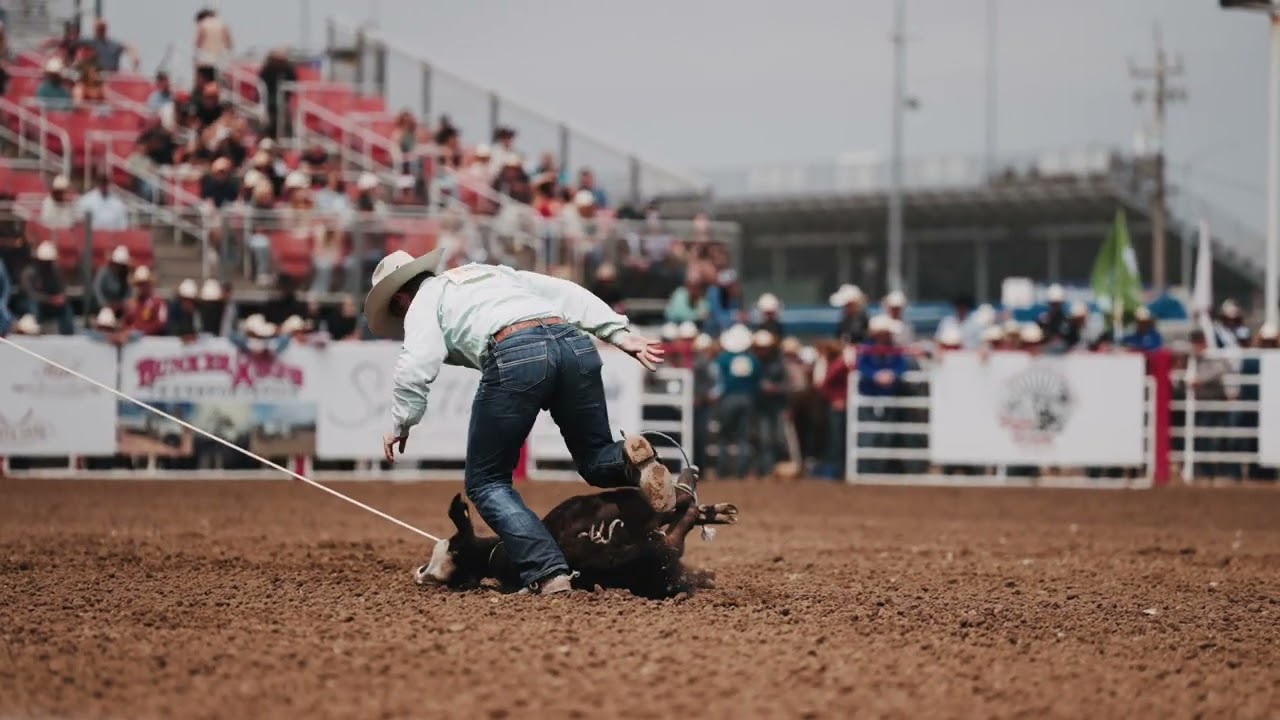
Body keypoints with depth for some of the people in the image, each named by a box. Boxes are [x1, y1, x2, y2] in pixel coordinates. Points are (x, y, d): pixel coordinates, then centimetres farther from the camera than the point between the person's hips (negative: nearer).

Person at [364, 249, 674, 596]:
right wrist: (620, 333, 20)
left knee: (486, 482, 10)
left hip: (513, 355, -5)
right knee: (597, 462, 22)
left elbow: (416, 367, 4)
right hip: (574, 342, 5)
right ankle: (631, 461, -15)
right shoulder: (493, 273, 38)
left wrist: (400, 423, 17)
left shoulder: (424, 302, 22)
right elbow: (567, 294, 27)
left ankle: (548, 574, -9)